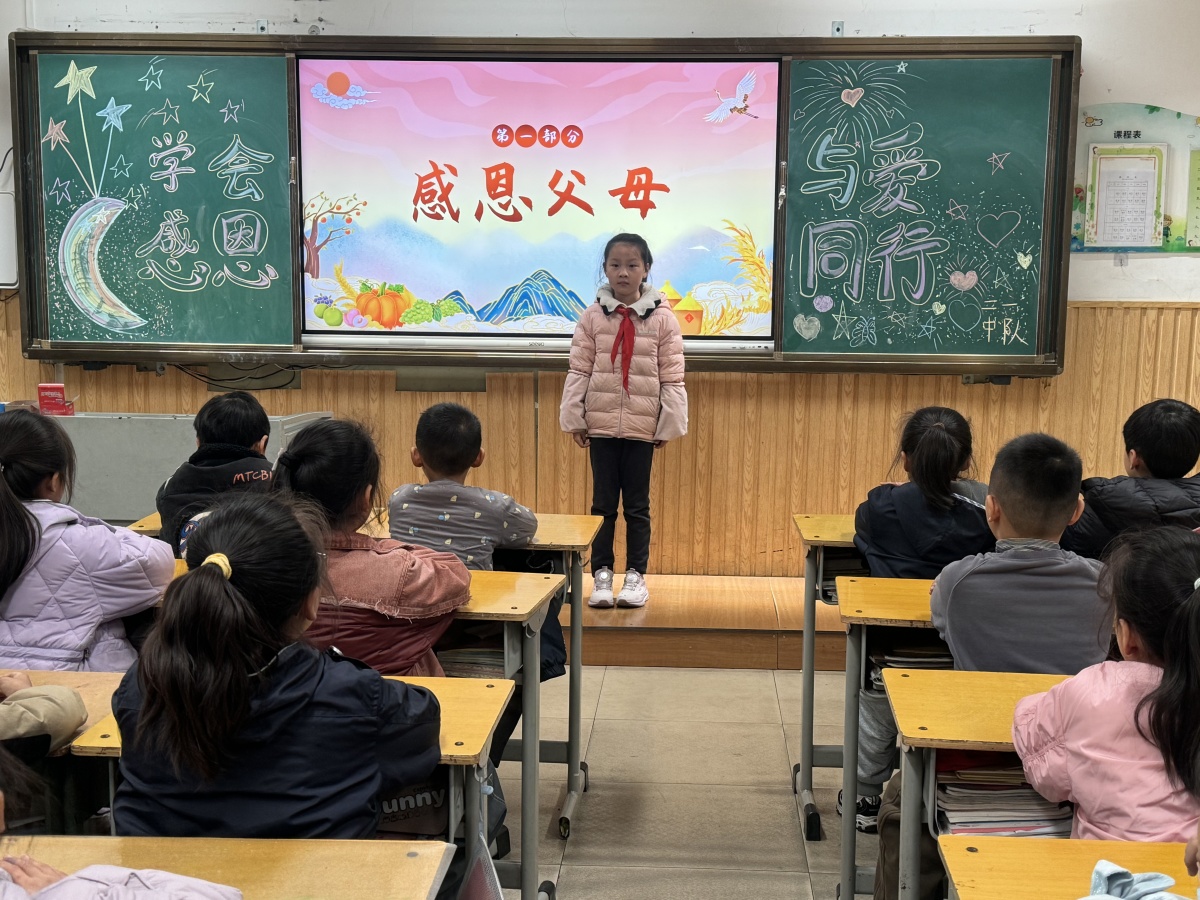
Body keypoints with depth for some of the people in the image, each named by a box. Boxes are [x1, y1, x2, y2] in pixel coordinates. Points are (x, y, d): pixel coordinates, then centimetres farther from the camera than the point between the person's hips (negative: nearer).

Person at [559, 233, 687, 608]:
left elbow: (672, 378, -2)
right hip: (601, 423, 1)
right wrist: (573, 418, -2)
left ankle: (636, 574, 19)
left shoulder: (663, 318, -2)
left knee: (637, 505, 8)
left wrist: (669, 424, -4)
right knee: (603, 503, 8)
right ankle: (601, 574, 18)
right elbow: (579, 371, 2)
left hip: (642, 425, -1)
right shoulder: (592, 317, 1)